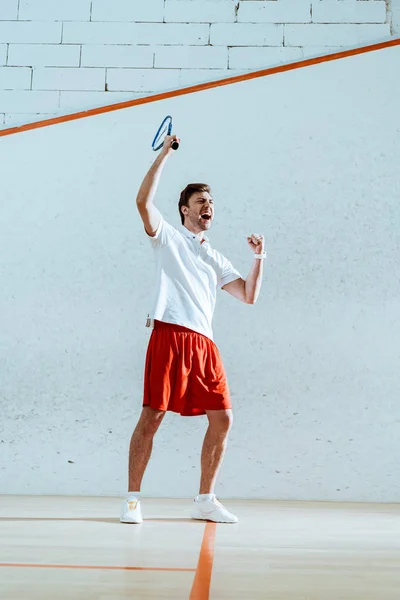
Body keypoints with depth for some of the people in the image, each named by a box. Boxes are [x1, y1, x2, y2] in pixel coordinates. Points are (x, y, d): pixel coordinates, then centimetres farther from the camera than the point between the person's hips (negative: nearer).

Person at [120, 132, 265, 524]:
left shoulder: (215, 259, 27)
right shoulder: (168, 237, 13)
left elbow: (248, 296, 22)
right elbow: (143, 202, -5)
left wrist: (258, 258, 9)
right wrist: (163, 155, -2)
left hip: (204, 343, 6)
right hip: (169, 334, -6)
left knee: (222, 419, 0)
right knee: (152, 415, -9)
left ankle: (205, 501, 12)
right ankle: (132, 499, 1)